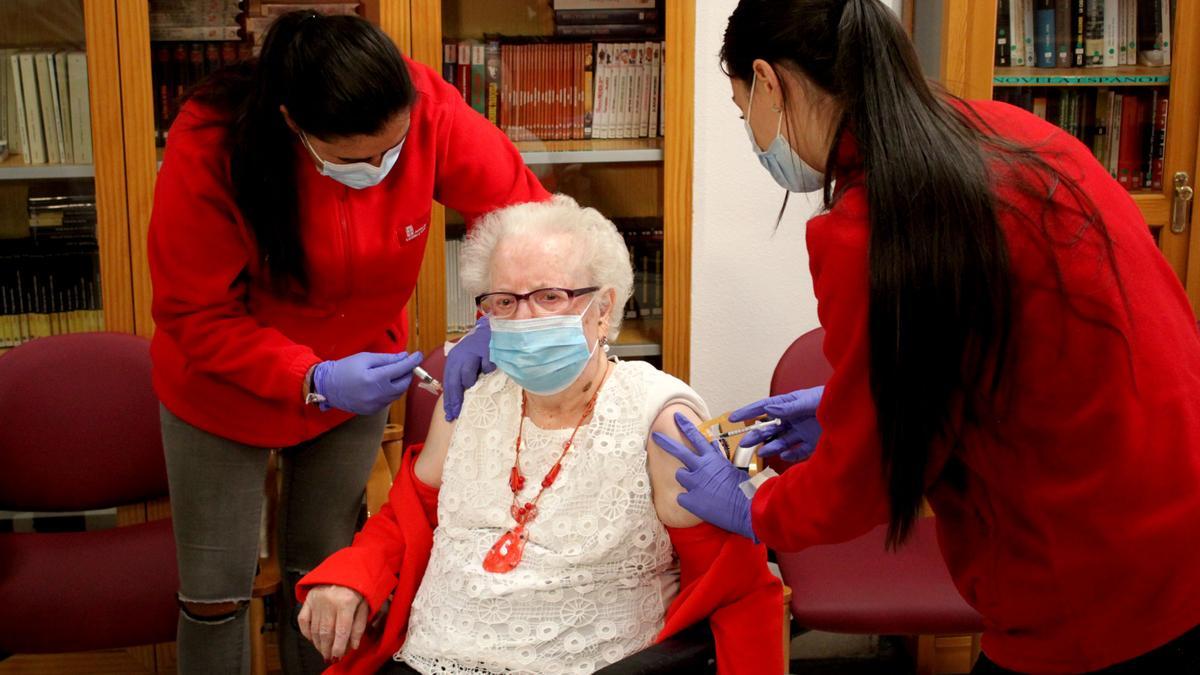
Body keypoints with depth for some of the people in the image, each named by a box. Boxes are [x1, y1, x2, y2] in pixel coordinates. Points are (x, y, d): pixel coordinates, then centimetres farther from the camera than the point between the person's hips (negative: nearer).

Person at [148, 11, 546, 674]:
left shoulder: (429, 110, -26)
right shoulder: (209, 147, -30)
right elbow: (196, 317, -22)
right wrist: (314, 381, -34)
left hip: (357, 377, 2)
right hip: (224, 392, -1)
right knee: (216, 594, 7)